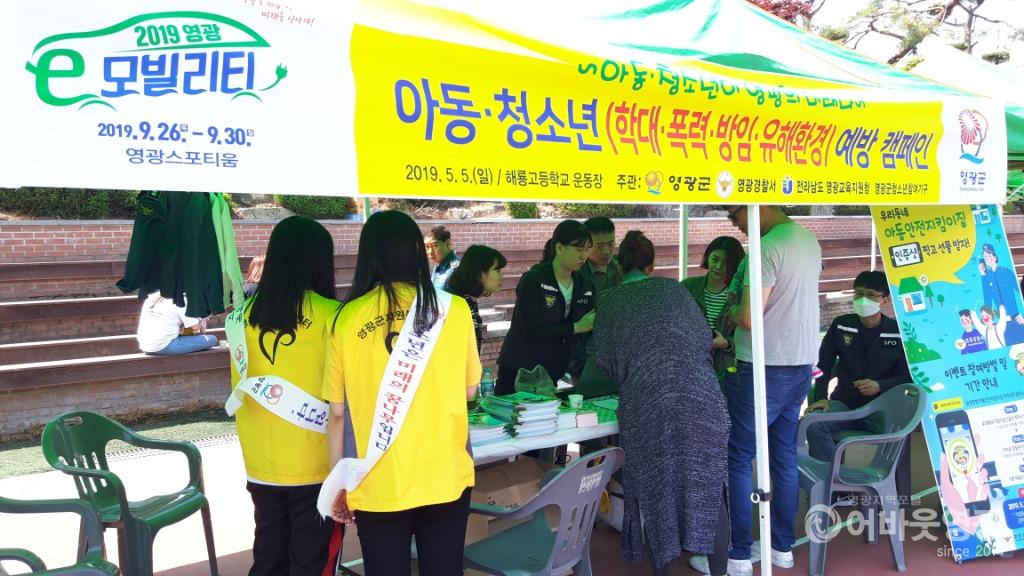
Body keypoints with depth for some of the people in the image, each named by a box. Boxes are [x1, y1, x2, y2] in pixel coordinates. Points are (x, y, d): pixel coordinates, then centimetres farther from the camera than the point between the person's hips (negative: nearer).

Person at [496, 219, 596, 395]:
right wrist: (576, 327, -18)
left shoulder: (584, 286, 5)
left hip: (552, 374, 5)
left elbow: (586, 333, 10)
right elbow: (532, 331, -20)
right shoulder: (533, 280, -12)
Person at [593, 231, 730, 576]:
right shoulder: (672, 288, 14)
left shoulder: (610, 301, 11)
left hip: (647, 403, -1)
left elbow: (606, 361, 9)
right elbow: (704, 337, 15)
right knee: (707, 484, 12)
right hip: (700, 396, 1)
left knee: (656, 487, 13)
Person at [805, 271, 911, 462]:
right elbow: (823, 365, 7)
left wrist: (880, 386, -15)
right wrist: (821, 398, -8)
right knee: (813, 424, -30)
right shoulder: (841, 325, 7)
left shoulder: (898, 332, 2)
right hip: (844, 403, 1)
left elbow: (907, 375, 4)